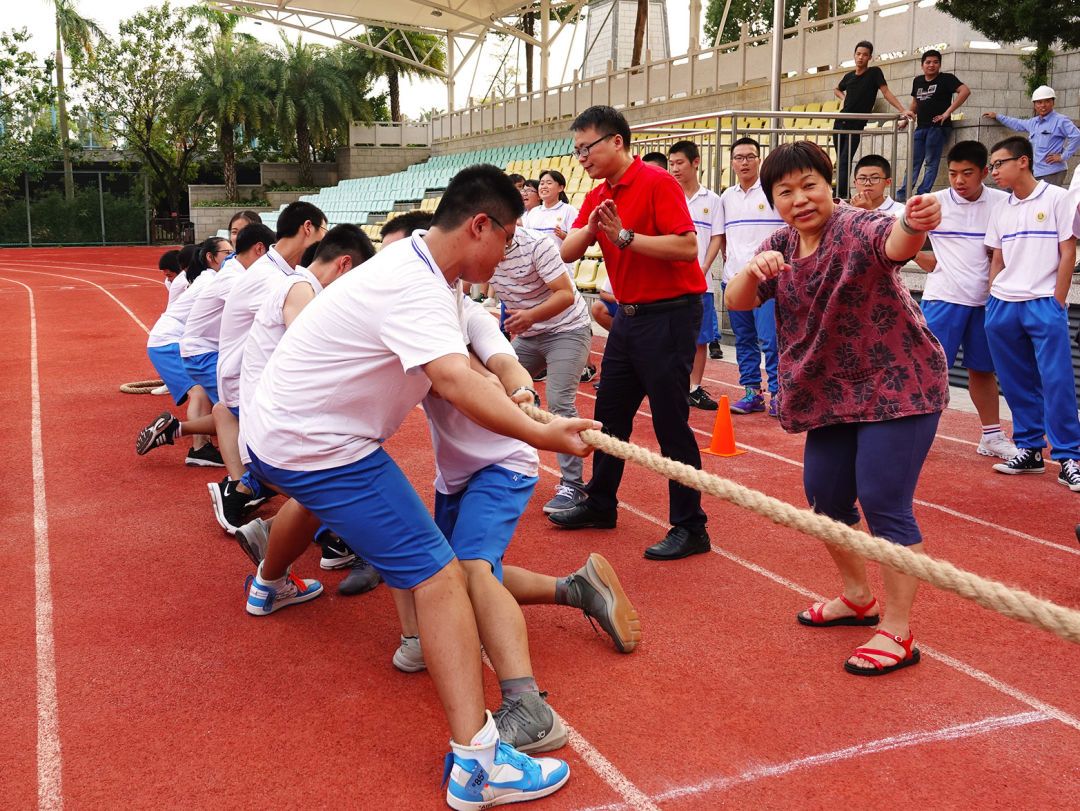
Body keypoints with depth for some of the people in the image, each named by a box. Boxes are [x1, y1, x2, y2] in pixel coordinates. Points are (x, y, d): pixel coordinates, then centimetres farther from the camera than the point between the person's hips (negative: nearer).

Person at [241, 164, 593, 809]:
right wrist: (540, 434, -45)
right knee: (439, 576, -17)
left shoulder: (415, 264, 7)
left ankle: (270, 584, 73)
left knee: (315, 493, 43)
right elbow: (456, 381, -40)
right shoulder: (415, 290, -25)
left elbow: (455, 364, 11)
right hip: (320, 448, -11)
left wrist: (514, 390, -3)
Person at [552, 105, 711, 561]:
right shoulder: (597, 197, 11)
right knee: (610, 414, 16)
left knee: (671, 422, -5)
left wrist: (624, 236, -22)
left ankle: (690, 528, 4)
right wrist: (591, 227, -15)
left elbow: (687, 247, -22)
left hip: (669, 314, -8)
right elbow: (567, 253, 4)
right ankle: (600, 505, 32)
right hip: (628, 315, 8)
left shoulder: (657, 183, -13)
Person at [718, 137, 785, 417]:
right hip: (733, 278, 5)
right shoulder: (727, 196, 14)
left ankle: (777, 393, -2)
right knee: (744, 339, 9)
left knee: (770, 337, -10)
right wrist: (728, 260, 13)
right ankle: (751, 392, 16)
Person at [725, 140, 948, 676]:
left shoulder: (856, 229, -18)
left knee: (883, 502, -11)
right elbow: (736, 302, -4)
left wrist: (914, 224, -64)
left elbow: (894, 244, -40)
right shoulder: (781, 245, 4)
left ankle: (898, 633, 0)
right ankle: (858, 599, 34)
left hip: (897, 386, -7)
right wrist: (754, 269, -26)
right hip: (834, 393, 8)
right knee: (824, 497, 11)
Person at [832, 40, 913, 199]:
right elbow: (837, 89, 32)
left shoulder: (874, 72, -2)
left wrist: (903, 110, -19)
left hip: (856, 126, -6)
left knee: (845, 160, -17)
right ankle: (843, 194, 16)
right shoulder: (849, 76, 12)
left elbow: (886, 92, -9)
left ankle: (841, 195, -22)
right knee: (840, 160, 8)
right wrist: (844, 98, 10)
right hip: (840, 121, 6)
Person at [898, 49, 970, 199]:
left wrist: (948, 112, -18)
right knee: (913, 162, 5)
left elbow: (965, 91, -14)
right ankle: (902, 193, 6)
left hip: (938, 126, -6)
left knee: (931, 162, -3)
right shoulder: (917, 81, 16)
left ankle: (922, 195, -4)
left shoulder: (946, 79, -2)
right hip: (920, 127, 6)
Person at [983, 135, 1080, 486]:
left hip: (1044, 304, -5)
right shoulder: (1000, 211, 14)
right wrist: (992, 303, 7)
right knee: (1017, 385, 8)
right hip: (1003, 306, 5)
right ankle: (1030, 450, 18)